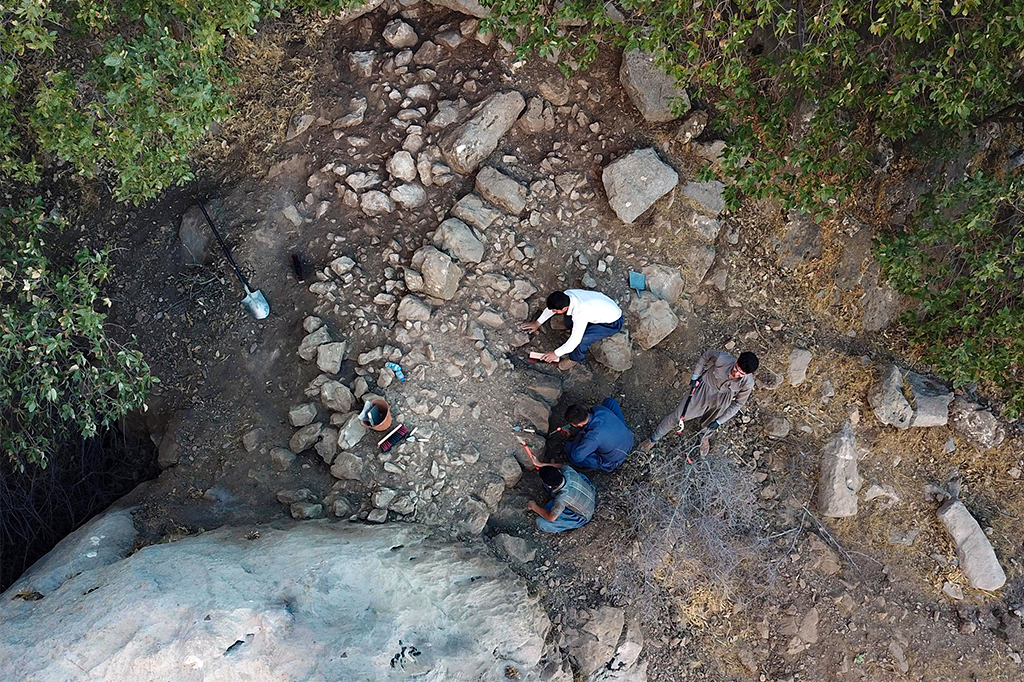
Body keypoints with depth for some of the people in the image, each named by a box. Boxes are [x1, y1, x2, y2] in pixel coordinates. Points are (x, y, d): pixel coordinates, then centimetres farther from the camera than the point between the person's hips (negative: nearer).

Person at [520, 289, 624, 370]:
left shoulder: (580, 314, -39)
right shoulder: (567, 294, -18)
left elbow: (575, 340, -29)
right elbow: (552, 307, 4)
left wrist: (556, 353, -16)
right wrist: (538, 323, 12)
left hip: (613, 322, -8)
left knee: (581, 340, -24)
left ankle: (575, 358, 7)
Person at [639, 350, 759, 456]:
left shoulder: (747, 383, -31)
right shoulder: (722, 358, -37)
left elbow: (738, 403, -13)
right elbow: (706, 355, -13)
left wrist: (719, 421, -13)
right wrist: (695, 376, -9)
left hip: (722, 401, 1)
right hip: (704, 388, -1)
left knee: (710, 425, 26)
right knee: (677, 417, 11)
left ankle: (704, 438, 65)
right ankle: (654, 438, 35)